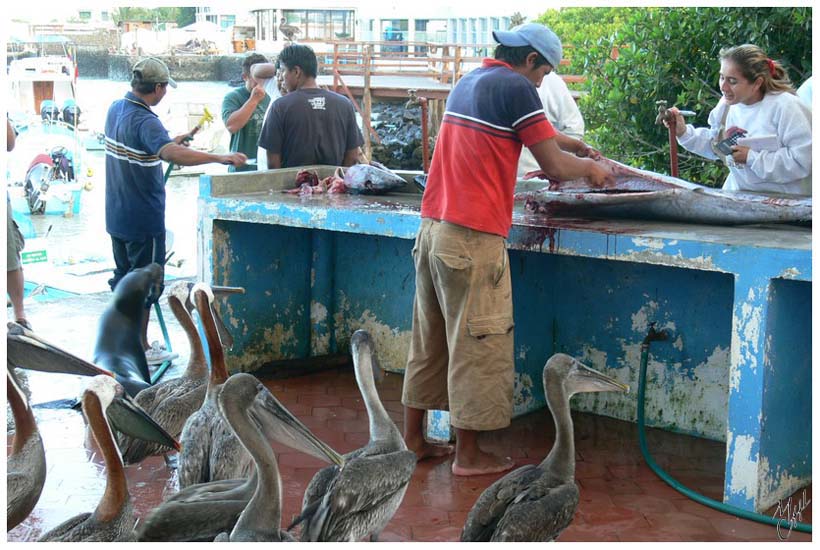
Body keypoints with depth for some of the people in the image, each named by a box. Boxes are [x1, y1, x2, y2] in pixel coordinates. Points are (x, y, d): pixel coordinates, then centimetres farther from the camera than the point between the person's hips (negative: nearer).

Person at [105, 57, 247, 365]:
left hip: (117, 214, 9)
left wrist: (170, 143, 15)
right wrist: (221, 158, -43)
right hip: (144, 219, -9)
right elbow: (171, 154, -43)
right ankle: (140, 349, 11)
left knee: (124, 277, 19)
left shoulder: (116, 109, 4)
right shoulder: (144, 121, -25)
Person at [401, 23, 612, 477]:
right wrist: (588, 167, 11)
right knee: (476, 346, 0)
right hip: (472, 238, -9)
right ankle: (467, 455, 7)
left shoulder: (468, 82, 18)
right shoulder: (516, 87, -9)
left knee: (429, 339, 15)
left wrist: (574, 150, 30)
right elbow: (555, 167, -10)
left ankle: (412, 439, 23)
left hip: (432, 229, 9)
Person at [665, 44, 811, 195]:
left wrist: (752, 158, -14)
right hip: (737, 195, 6)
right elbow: (715, 145, 22)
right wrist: (684, 132, 6)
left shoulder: (785, 106, -13)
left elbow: (804, 160, -18)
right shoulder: (727, 104, 8)